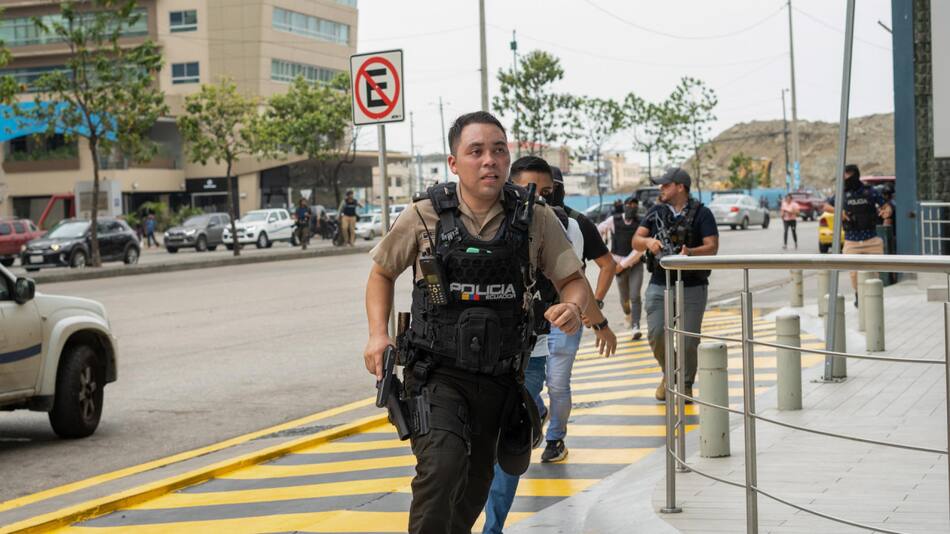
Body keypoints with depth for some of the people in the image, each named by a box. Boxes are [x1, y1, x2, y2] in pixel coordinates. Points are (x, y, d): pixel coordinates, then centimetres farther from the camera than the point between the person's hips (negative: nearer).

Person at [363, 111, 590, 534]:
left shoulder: (536, 219, -3)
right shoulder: (426, 217, -5)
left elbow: (574, 281, 2)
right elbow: (382, 273, 10)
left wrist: (573, 307, -22)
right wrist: (378, 334, -5)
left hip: (500, 377, 3)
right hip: (438, 374, -3)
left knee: (476, 483, 17)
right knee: (442, 467, -26)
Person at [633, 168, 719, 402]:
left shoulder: (701, 214, -1)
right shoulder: (656, 212, 11)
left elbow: (712, 247, -9)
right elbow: (636, 241, 6)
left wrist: (690, 252, -29)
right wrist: (648, 242, -17)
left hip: (692, 287, -3)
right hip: (659, 284, 3)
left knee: (688, 340, -2)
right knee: (656, 334, -7)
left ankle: (685, 385, 17)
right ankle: (668, 375, 20)